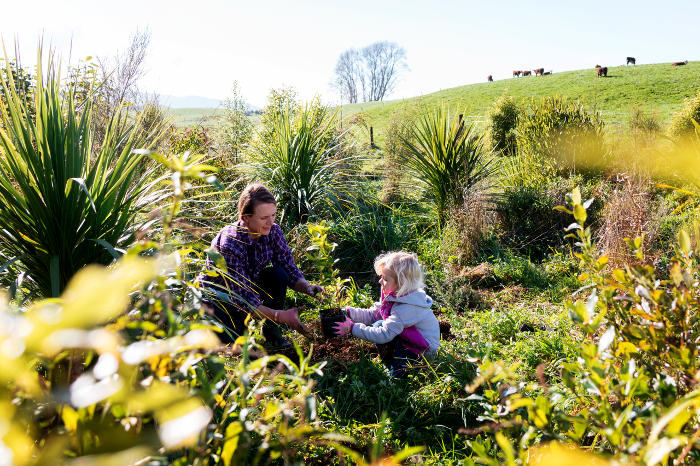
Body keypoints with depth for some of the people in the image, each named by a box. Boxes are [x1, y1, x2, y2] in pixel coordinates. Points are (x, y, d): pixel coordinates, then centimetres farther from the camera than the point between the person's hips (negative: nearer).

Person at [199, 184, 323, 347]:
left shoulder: (273, 232, -18)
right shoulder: (229, 244, -35)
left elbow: (290, 270, -10)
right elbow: (242, 300, -34)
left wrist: (308, 288, -32)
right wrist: (280, 316, -42)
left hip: (251, 286, 5)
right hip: (217, 298, -5)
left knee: (278, 276, -26)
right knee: (231, 336, -30)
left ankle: (270, 328, -1)